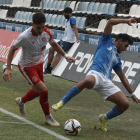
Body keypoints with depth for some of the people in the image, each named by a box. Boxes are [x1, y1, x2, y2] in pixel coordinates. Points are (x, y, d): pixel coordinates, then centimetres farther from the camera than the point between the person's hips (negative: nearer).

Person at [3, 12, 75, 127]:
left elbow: (53, 44, 7)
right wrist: (8, 69, -21)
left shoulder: (47, 33, -15)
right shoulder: (25, 37, -31)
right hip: (26, 67, -7)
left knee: (37, 91, 20)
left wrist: (65, 56, -2)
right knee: (44, 90, -14)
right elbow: (13, 49, -17)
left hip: (39, 64, 7)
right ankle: (48, 117, 7)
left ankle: (21, 101, 51)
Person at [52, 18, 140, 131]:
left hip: (106, 82, 6)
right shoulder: (107, 42, 20)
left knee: (125, 104, -8)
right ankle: (62, 102, -30)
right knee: (88, 81, -44)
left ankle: (104, 118, 20)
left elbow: (123, 78, 36)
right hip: (96, 73, -6)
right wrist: (126, 21, 15)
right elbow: (110, 22, 10)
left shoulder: (117, 59, 34)